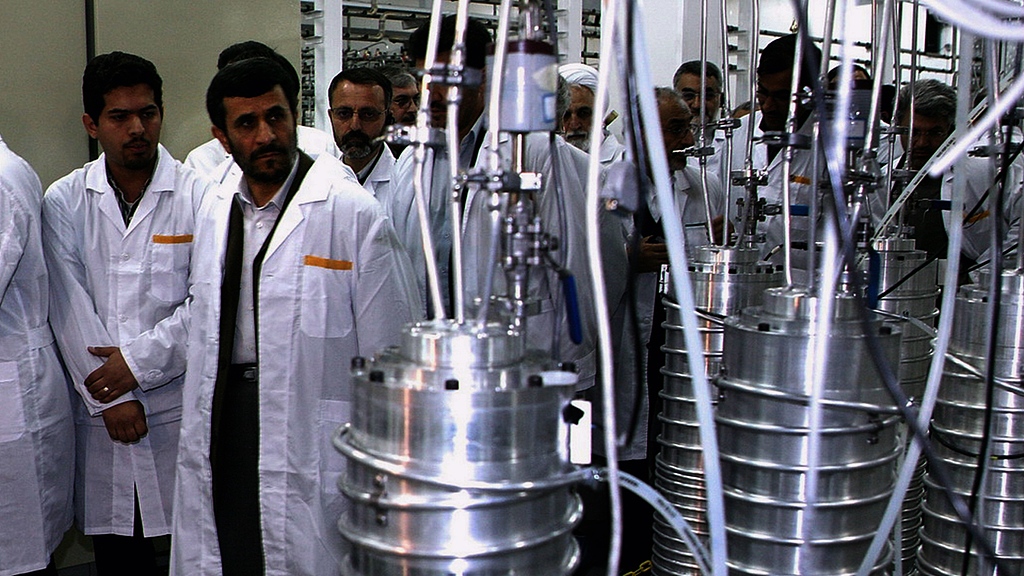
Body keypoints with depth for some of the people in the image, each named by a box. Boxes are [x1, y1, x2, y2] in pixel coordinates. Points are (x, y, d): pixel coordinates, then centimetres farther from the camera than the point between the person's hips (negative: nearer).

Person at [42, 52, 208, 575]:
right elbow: (67, 307, 0)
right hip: (99, 409, 2)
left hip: (182, 401, -2)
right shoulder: (64, 202, 5)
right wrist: (108, 399, -6)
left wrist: (138, 361, -10)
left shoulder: (200, 194, -3)